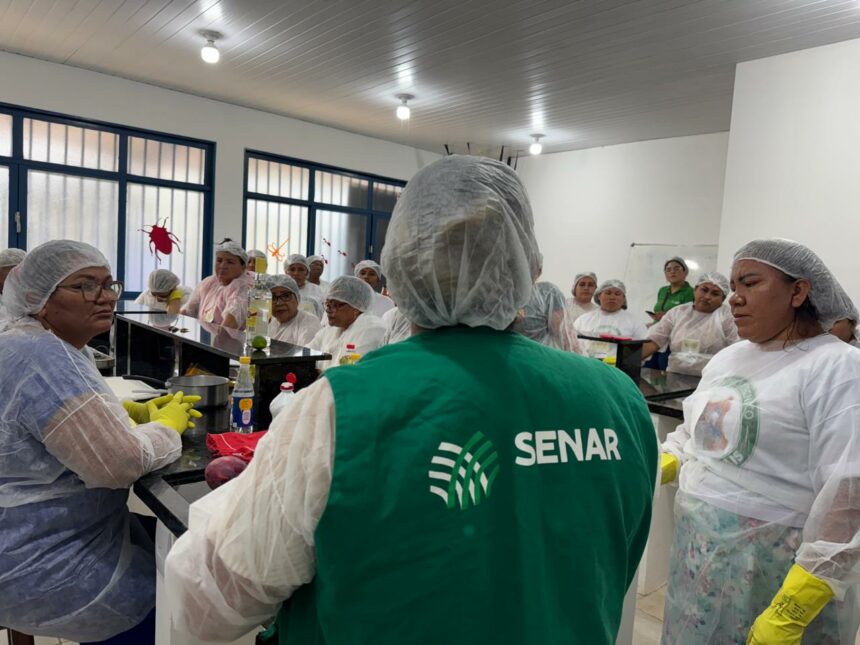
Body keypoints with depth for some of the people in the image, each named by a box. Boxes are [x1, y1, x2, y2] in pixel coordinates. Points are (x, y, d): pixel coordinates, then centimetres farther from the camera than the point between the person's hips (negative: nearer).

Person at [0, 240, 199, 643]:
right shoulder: (45, 359, -27)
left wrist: (135, 412, 2)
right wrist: (167, 426, -11)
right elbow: (121, 463, -30)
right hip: (40, 571, -10)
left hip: (52, 537, 10)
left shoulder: (38, 345, 7)